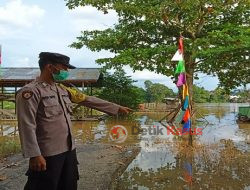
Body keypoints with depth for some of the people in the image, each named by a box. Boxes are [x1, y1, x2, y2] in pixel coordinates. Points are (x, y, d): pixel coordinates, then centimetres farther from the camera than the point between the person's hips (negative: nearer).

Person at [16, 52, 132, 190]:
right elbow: (27, 126, -17)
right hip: (47, 154, -8)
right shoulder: (30, 91, -13)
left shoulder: (63, 90, 10)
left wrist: (117, 108, 18)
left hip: (69, 150, 8)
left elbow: (88, 100, 16)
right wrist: (34, 155, -20)